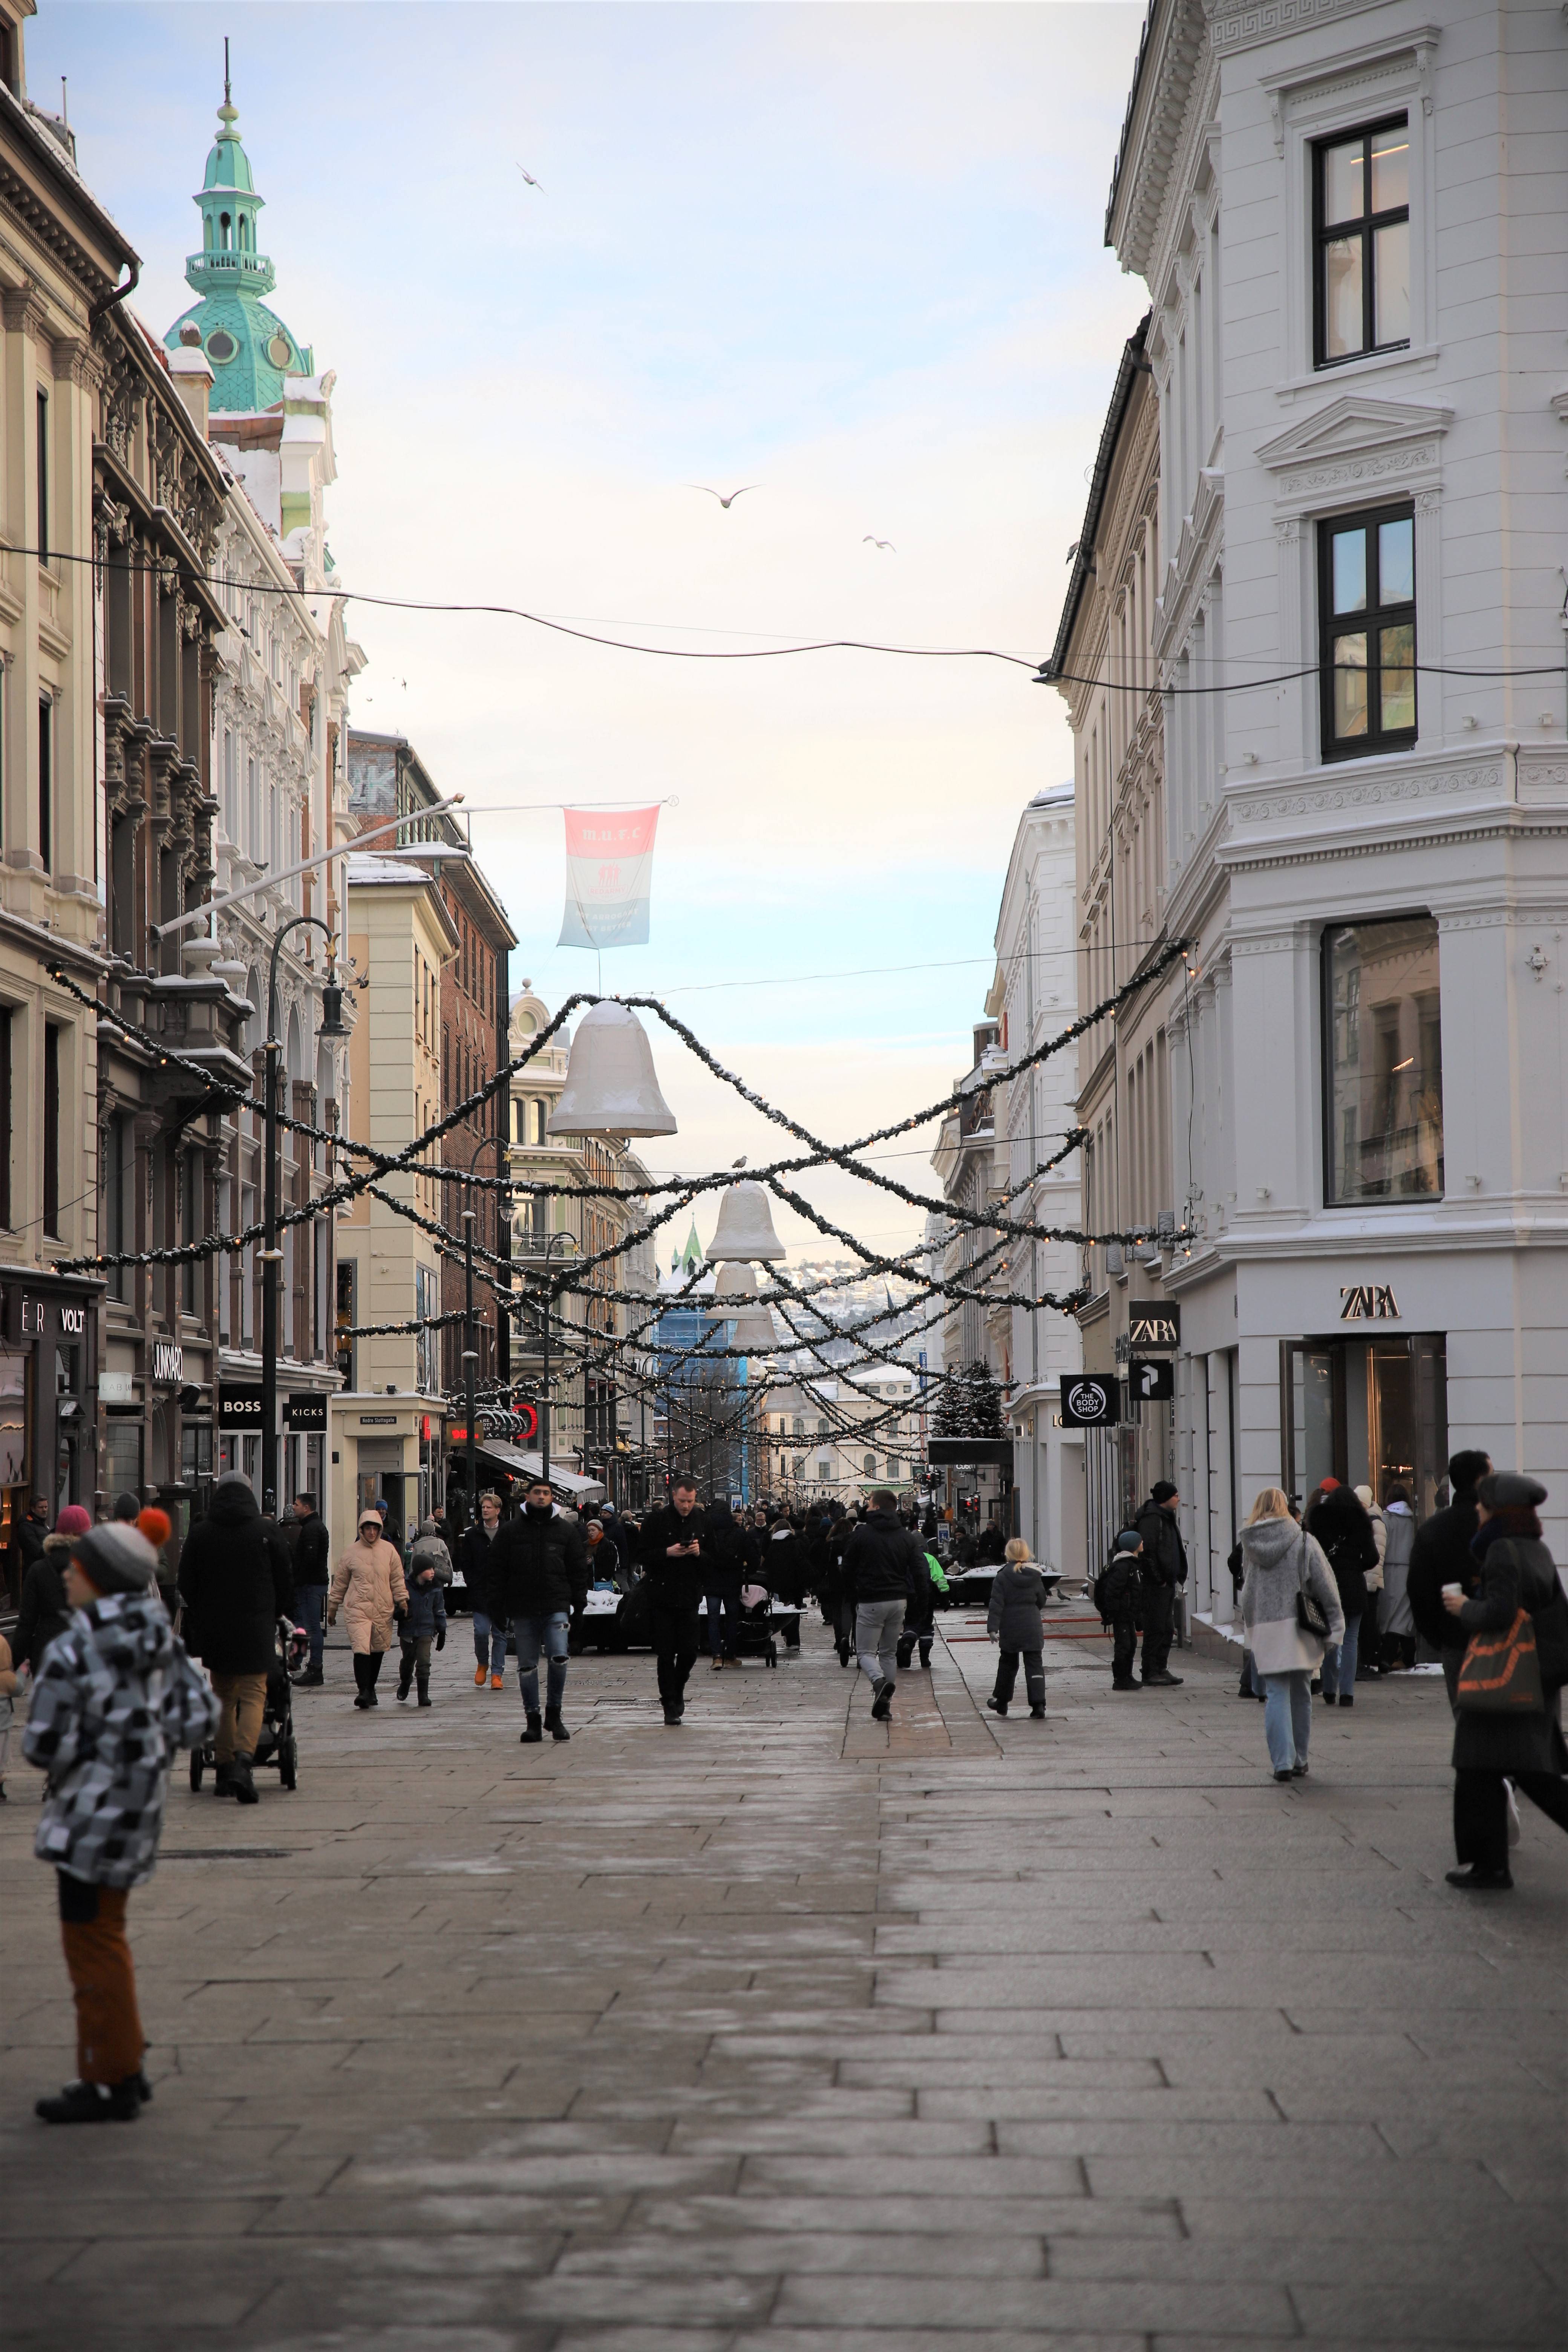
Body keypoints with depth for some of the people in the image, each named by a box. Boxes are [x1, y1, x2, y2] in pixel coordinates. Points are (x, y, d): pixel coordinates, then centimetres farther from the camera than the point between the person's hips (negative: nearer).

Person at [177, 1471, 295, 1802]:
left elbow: (186, 1587, 6)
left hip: (213, 1630, 2)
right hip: (256, 1629, -2)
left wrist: (199, 1623, 19)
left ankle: (224, 1768, 12)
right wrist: (279, 1614, 19)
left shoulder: (200, 1534, 2)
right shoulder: (266, 1532, -2)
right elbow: (284, 1583, 3)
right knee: (253, 1694, -2)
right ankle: (243, 1759, -25)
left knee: (223, 1697, 14)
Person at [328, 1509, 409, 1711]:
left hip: (384, 1609, 3)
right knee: (361, 1649, -16)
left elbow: (398, 1579, 12)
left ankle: (371, 1688, 27)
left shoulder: (389, 1550, 6)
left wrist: (403, 1601, 4)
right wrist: (332, 1608, 13)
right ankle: (363, 1691, -16)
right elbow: (340, 1582, 10)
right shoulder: (352, 1552, 2)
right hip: (358, 1608, -3)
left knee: (378, 1650, 11)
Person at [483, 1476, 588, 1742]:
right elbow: (495, 1570, 7)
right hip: (522, 1610, 1)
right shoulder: (510, 1531, 6)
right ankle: (533, 1720, 14)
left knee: (559, 1658, -16)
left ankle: (554, 1714, 1)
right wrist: (495, 1606, 1)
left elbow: (579, 1569, 10)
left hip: (556, 1608, -1)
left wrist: (578, 1603, 2)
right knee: (527, 1666, 5)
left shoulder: (566, 1530, 7)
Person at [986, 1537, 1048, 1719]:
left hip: (1010, 1628, -1)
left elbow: (997, 1603, -14)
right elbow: (1041, 1601, 11)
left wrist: (993, 1627, -15)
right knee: (1035, 1665, 0)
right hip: (1033, 1627, 1)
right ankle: (1038, 1705, -11)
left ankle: (1001, 1702, 28)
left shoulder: (1003, 1576, -9)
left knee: (1008, 1663, 16)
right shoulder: (1035, 1575, 0)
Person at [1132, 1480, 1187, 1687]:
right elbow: (1147, 1551, -21)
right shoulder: (1152, 1518, -14)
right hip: (1156, 1585, -10)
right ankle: (1150, 1673, -4)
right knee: (1156, 1628, -7)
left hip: (1167, 1583, 10)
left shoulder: (1166, 1518, 19)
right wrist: (1159, 1579, -18)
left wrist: (1175, 1578, 15)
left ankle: (1161, 1669, 18)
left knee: (1167, 1630, 12)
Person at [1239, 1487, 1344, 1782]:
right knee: (1300, 1695, 12)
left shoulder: (1249, 1545, 2)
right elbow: (1326, 1586, -3)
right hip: (1299, 1628, 0)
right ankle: (1299, 1761, 18)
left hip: (1265, 1632, 0)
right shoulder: (1304, 1541, -2)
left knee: (1276, 1695, 2)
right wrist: (1336, 1626, 0)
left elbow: (1246, 1592, 1)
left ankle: (1282, 1761, -7)